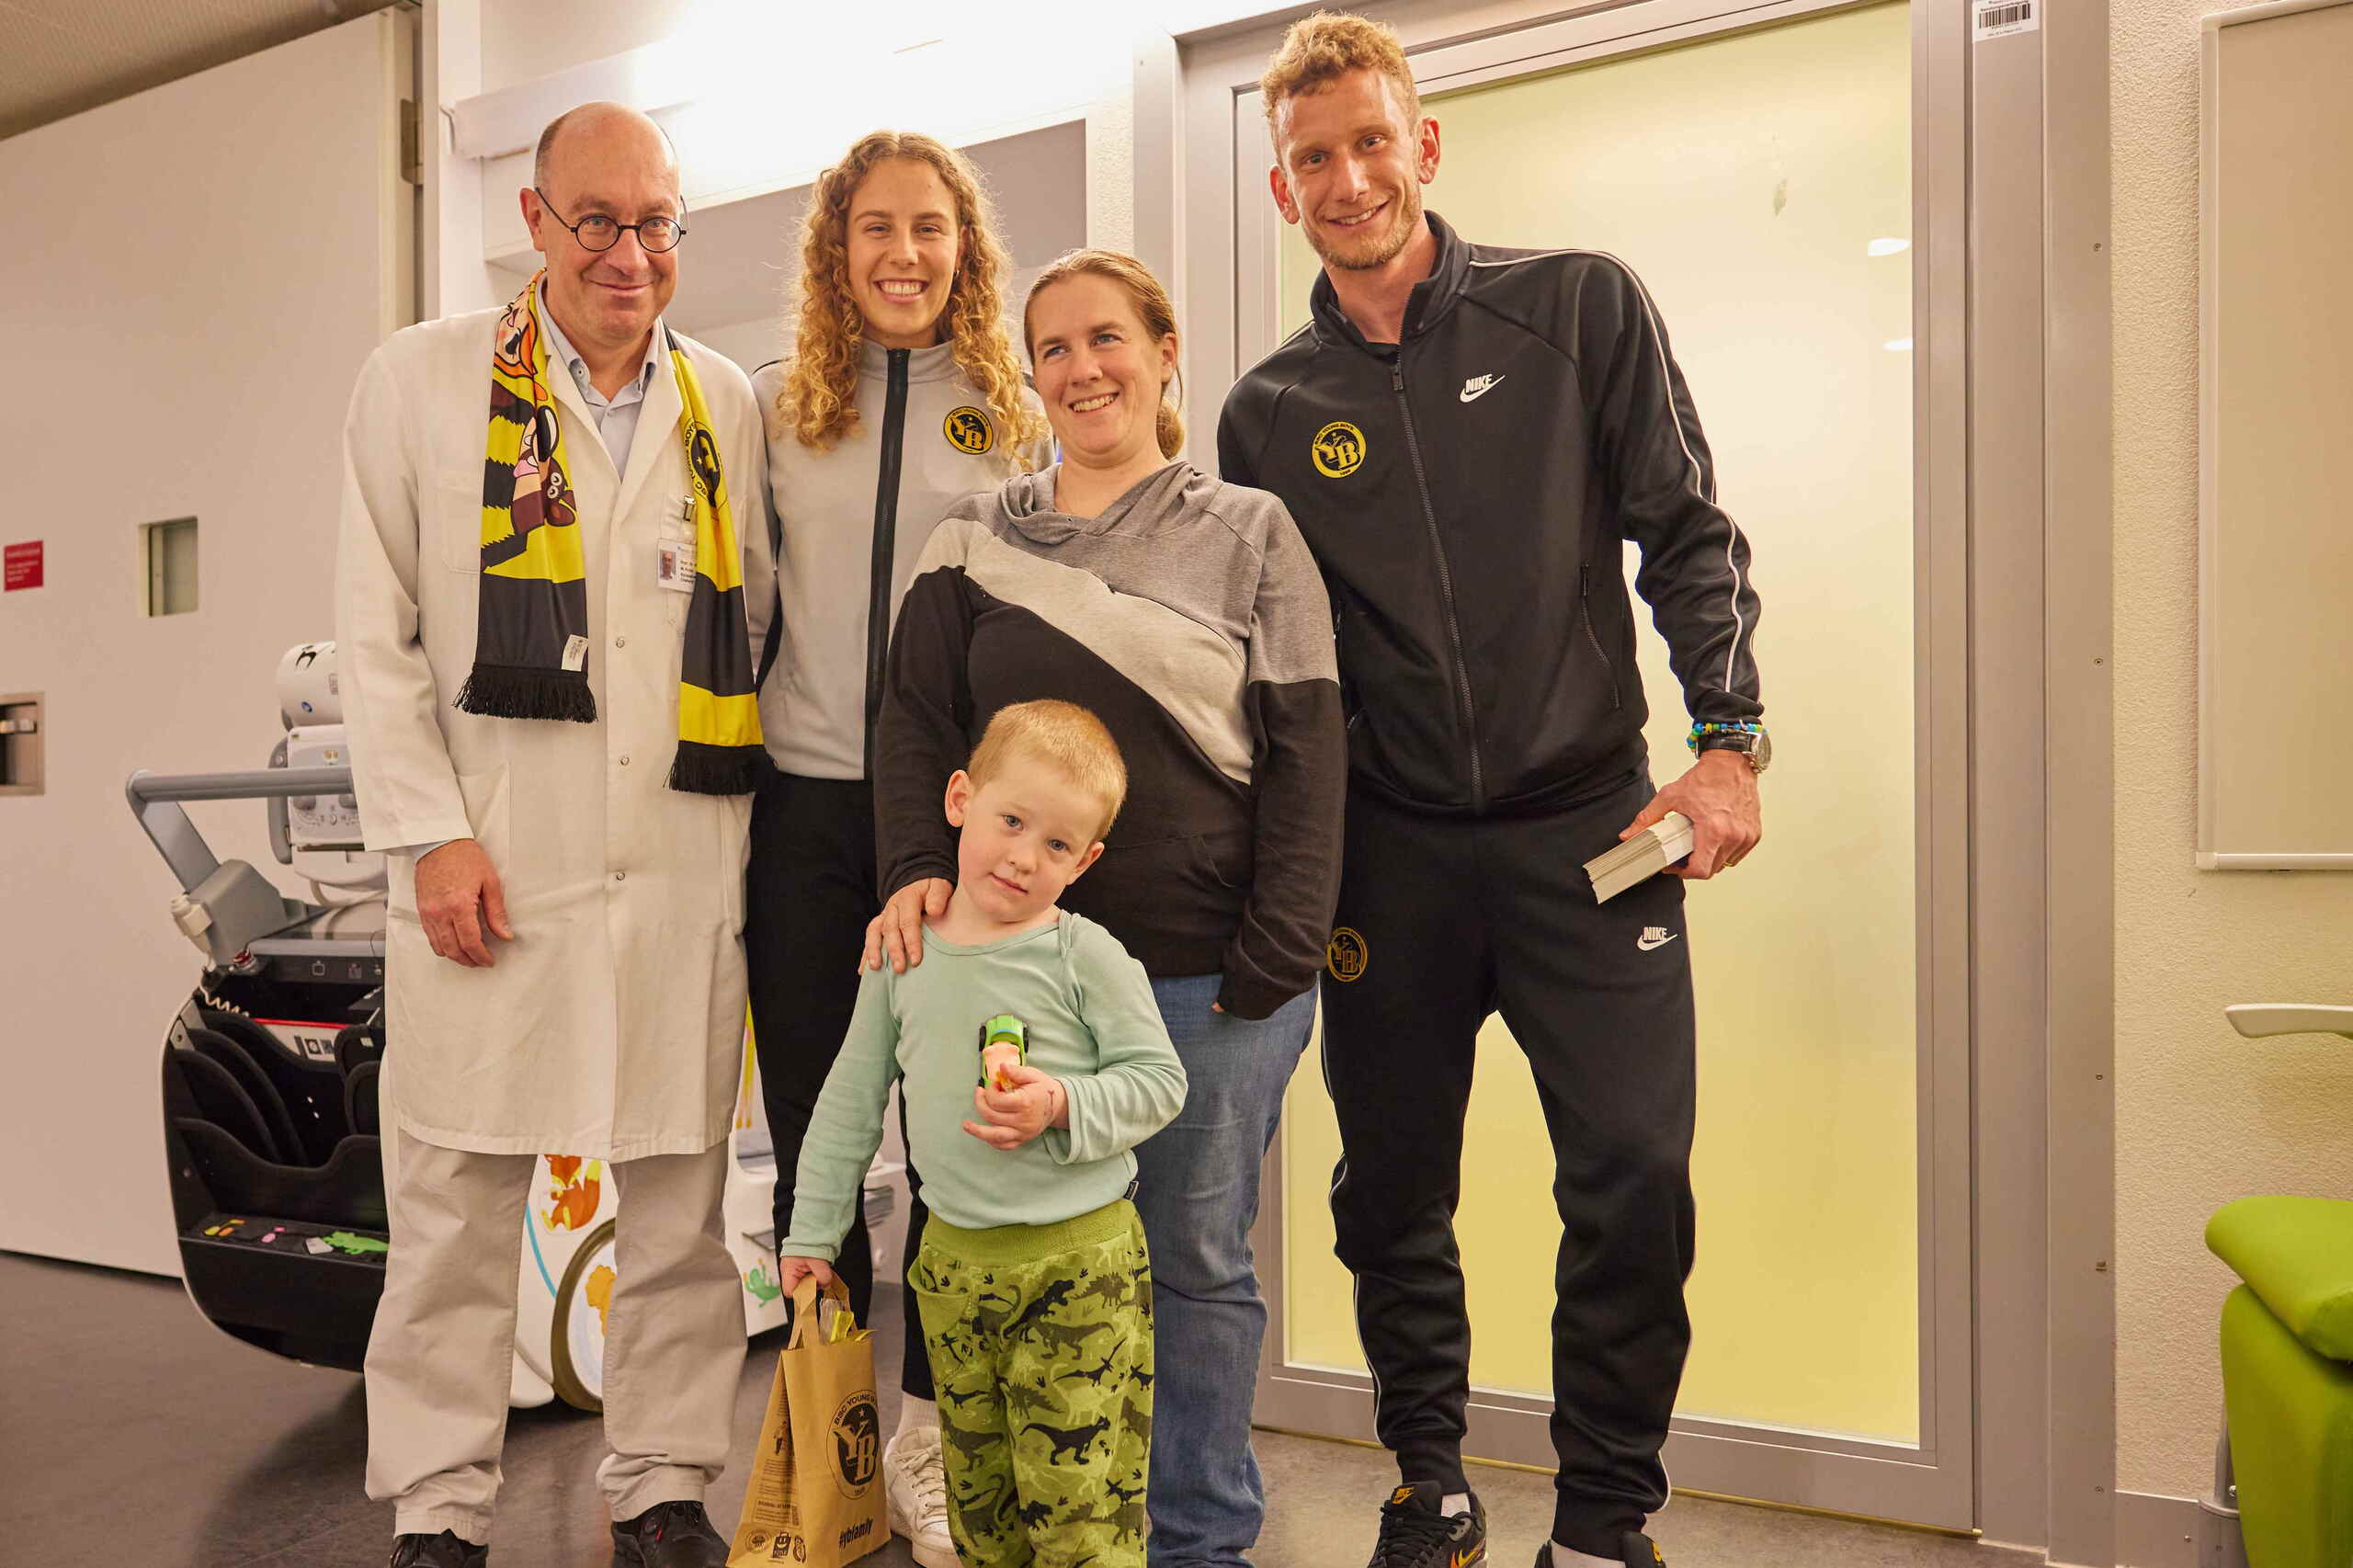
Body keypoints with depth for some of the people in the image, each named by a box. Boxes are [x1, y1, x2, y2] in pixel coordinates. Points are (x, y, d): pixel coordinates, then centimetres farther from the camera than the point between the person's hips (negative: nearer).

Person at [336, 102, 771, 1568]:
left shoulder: (729, 403, 12)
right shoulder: (423, 378, 7)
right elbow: (377, 631, 3)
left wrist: (758, 825, 5)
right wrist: (430, 831, -6)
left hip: (687, 868, 2)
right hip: (492, 869, -1)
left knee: (681, 1199, 8)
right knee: (457, 1199, 5)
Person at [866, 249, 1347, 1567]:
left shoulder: (1248, 534, 4)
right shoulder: (978, 541, 11)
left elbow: (1306, 753, -1)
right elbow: (918, 723, 9)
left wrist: (1273, 963, -8)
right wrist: (917, 872, -9)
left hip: (1209, 973, -2)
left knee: (1196, 1257, 7)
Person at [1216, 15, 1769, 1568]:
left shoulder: (1580, 307, 4)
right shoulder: (1268, 411, 7)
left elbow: (1689, 533, 2)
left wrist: (1730, 739, -10)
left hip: (1585, 826, -1)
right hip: (1387, 855, 2)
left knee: (1636, 1169, -9)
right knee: (1391, 1191, 9)